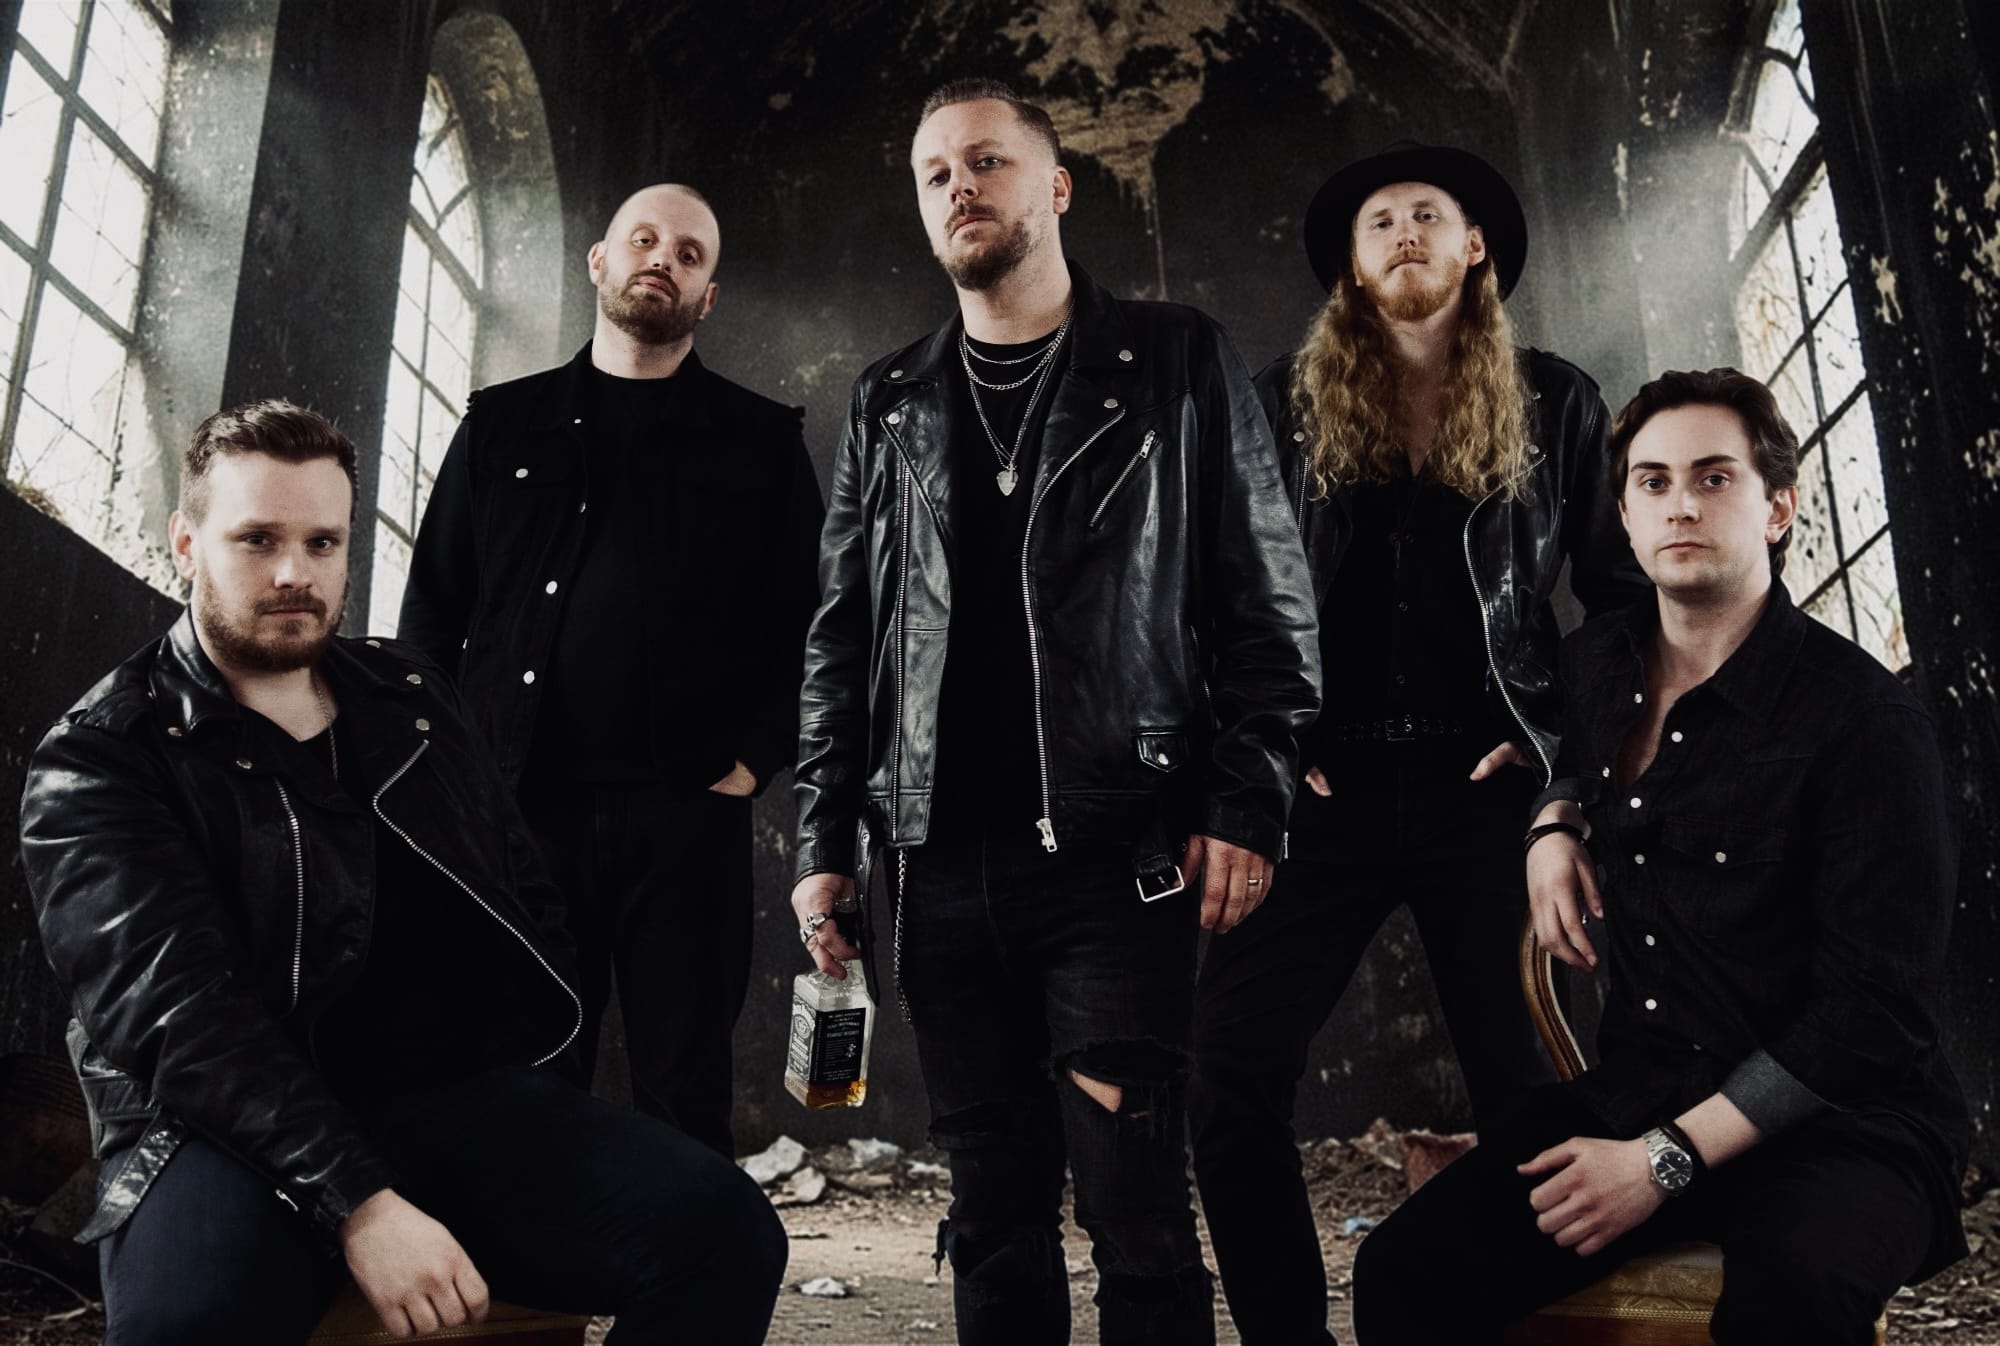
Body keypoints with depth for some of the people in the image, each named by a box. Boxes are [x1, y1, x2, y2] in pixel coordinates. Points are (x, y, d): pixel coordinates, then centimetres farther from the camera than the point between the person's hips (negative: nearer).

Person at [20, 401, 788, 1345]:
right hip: (241, 1134, -4)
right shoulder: (97, 764, 1)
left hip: (467, 1095, 4)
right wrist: (357, 1200, -25)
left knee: (725, 1232, -20)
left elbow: (525, 894, 22)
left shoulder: (408, 695, 17)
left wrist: (520, 1105, 9)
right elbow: (178, 1010, -14)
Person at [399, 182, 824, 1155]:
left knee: (684, 1091, 4)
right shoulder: (504, 425, 15)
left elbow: (806, 625, 5)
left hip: (685, 813, -1)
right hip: (516, 808, 2)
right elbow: (433, 610, 13)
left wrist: (754, 758, -6)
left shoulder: (761, 442, 10)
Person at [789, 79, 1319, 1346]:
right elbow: (842, 635, 13)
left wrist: (1247, 802, -8)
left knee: (1133, 1195, -2)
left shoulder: (1178, 363, 5)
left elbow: (1267, 598, 0)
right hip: (946, 865, 4)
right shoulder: (890, 403, 14)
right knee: (993, 1202, 11)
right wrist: (825, 839, 7)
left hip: (1120, 857, -3)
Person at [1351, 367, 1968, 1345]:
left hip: (1838, 1126, -4)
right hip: (1635, 1096, 5)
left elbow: (1873, 1009, -15)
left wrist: (1666, 1158, -19)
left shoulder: (1863, 718, -12)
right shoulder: (1600, 661, 7)